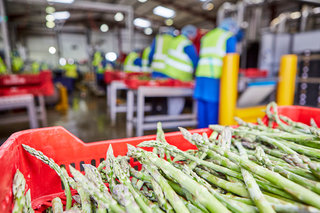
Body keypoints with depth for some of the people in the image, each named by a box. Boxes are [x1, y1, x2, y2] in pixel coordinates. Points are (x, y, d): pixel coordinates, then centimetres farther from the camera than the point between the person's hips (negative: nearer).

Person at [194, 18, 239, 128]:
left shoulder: (206, 37, 27)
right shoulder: (230, 37, 7)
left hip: (201, 73, 6)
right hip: (215, 77, -5)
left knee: (202, 105, 6)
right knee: (213, 106, -4)